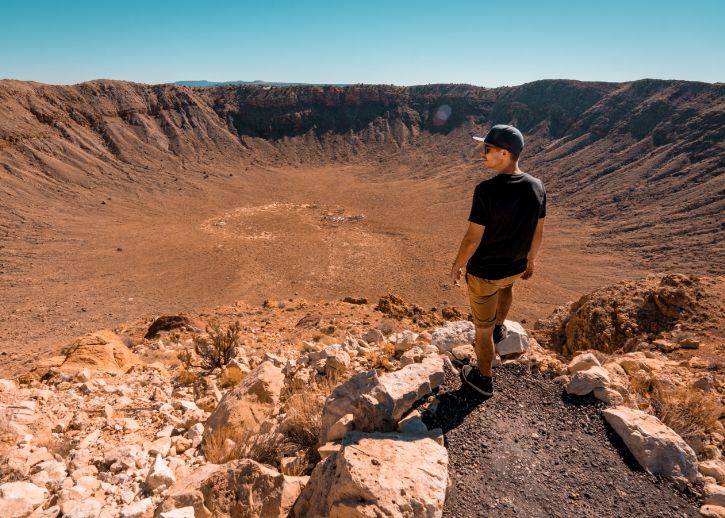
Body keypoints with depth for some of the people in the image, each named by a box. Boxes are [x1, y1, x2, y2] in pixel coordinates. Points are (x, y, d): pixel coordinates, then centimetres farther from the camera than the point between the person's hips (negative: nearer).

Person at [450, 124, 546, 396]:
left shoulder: (486, 190, -28)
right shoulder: (536, 187, -9)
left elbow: (473, 237, -22)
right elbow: (538, 232, 2)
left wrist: (456, 266, -5)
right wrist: (531, 259, 20)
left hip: (483, 272, -5)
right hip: (516, 267, 6)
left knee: (483, 328, 14)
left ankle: (484, 379, 34)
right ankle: (498, 328, 55)